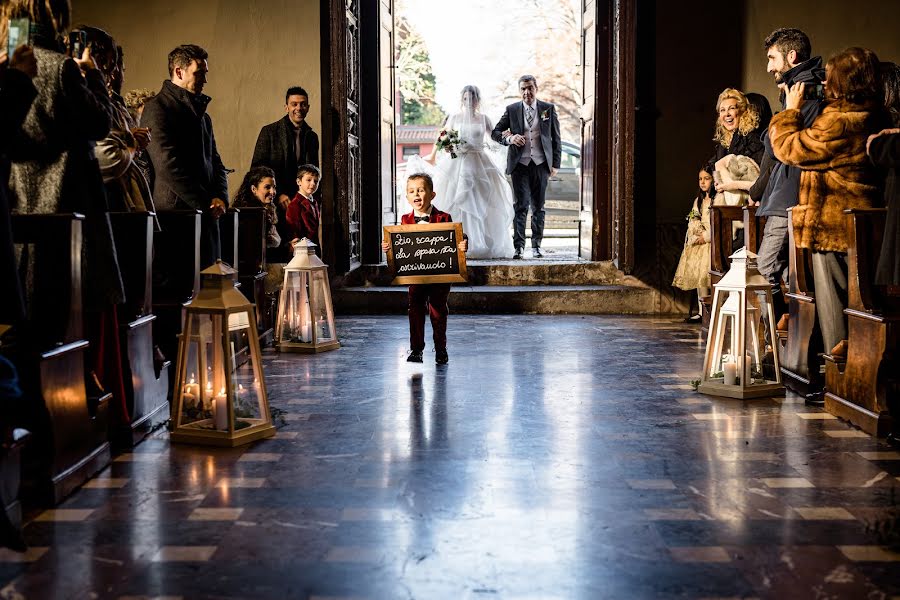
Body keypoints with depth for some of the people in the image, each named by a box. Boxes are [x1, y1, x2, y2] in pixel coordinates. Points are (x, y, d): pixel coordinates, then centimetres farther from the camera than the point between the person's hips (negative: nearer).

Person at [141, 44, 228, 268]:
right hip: (175, 213, -8)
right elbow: (167, 165, -15)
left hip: (205, 216, 8)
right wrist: (205, 204, -13)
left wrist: (220, 197, 1)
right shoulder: (157, 108, -6)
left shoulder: (202, 114, 22)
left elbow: (215, 162, 22)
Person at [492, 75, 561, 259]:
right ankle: (519, 246, -5)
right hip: (520, 164, -1)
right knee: (521, 206, -6)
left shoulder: (548, 109, 7)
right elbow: (495, 132, 9)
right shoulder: (512, 110, 6)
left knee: (538, 206, 7)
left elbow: (556, 138, 9)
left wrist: (555, 163, 2)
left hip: (541, 163, 1)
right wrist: (509, 138, -12)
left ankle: (536, 245, 15)